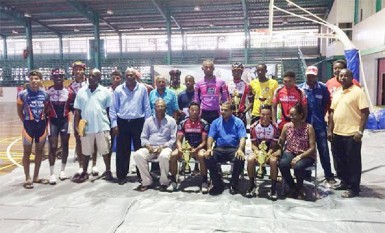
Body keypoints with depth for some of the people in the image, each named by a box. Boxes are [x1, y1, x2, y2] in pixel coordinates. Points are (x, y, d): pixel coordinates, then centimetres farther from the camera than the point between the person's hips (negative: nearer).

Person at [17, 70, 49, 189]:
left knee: (39, 151, 11)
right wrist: (26, 122, -2)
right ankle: (28, 178, 13)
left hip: (42, 124, 4)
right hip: (29, 124, -3)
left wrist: (44, 121, 5)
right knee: (27, 151, 3)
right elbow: (19, 111, 2)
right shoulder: (23, 94, -6)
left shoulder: (45, 94, 3)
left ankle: (36, 177, 24)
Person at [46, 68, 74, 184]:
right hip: (52, 121, -2)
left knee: (65, 145, 10)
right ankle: (52, 173, 7)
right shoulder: (47, 91, -5)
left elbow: (72, 107, 6)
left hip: (65, 120, 2)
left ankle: (63, 170, 25)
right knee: (53, 147, -3)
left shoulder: (69, 92, -1)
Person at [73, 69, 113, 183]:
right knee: (86, 151, 12)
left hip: (102, 126, -2)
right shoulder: (81, 91, 5)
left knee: (105, 151, 6)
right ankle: (84, 172, 26)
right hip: (86, 127, 2)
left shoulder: (105, 91, 1)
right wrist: (76, 126, 0)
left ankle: (108, 171, 21)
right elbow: (77, 110, 6)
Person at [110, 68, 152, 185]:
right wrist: (114, 124, -3)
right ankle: (121, 175, 18)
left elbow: (146, 107, 4)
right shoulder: (118, 90, 2)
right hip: (122, 122, 1)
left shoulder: (142, 88, 1)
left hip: (138, 122, 0)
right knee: (122, 150, 6)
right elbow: (113, 108, 4)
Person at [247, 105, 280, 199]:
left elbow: (274, 145, -6)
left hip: (270, 152, -1)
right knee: (250, 159, -30)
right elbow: (253, 144, -2)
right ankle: (252, 185, -12)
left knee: (273, 161, -34)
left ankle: (273, 187, -17)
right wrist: (257, 152, -22)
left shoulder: (274, 127, -8)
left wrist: (268, 154, -24)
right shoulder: (253, 127, -6)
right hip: (258, 151, 1)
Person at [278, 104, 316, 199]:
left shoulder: (308, 127, -7)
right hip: (290, 153, 3)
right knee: (282, 164, -30)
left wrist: (299, 156, -21)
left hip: (306, 155, -3)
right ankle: (292, 187, 0)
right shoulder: (286, 126, 2)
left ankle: (299, 187, 1)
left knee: (298, 166, -35)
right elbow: (281, 144, 7)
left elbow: (312, 148, -10)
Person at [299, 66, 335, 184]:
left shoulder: (323, 88, 0)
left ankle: (329, 175, 16)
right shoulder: (300, 88, -1)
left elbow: (327, 103, 8)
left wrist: (321, 115, 5)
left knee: (324, 150, 4)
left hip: (319, 124, 0)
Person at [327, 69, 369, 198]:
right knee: (340, 160, 16)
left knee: (353, 162, 3)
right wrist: (330, 130, 11)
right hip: (337, 133, 7)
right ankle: (345, 182, 31)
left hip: (352, 134, -7)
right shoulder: (336, 94, 13)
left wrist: (360, 131, -17)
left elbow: (365, 112, -11)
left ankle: (353, 188, 12)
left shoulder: (358, 92, -7)